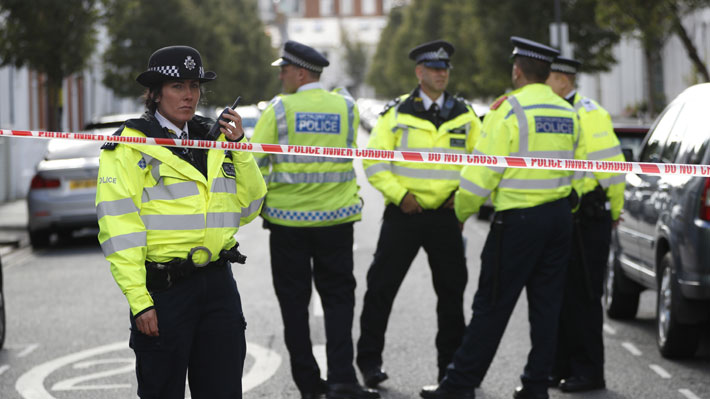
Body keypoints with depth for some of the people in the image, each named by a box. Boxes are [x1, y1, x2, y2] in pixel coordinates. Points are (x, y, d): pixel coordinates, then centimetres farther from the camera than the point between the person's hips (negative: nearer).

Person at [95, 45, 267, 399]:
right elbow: (118, 229, -10)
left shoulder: (215, 140, 13)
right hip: (163, 289, -5)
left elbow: (247, 208, 15)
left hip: (218, 286, 5)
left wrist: (239, 146, 4)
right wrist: (138, 300, -16)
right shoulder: (130, 147, -5)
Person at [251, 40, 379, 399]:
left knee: (294, 302, 8)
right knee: (337, 297, 8)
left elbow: (255, 163, -7)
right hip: (335, 219, 2)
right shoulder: (346, 107, 1)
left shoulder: (279, 109, -7)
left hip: (287, 219, -2)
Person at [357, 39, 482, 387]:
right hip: (403, 214, -2)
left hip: (447, 215, 2)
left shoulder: (464, 115, 7)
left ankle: (451, 364, 19)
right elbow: (374, 162, -2)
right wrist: (399, 194, -12)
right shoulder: (396, 113, -1)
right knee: (381, 287, -1)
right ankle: (369, 361, 9)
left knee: (452, 291, 7)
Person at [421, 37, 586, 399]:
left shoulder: (509, 110, -12)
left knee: (492, 305, -2)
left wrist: (461, 211, 1)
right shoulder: (568, 114, 9)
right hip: (560, 216, 6)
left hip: (518, 219, -6)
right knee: (546, 304, 10)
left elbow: (482, 171, -11)